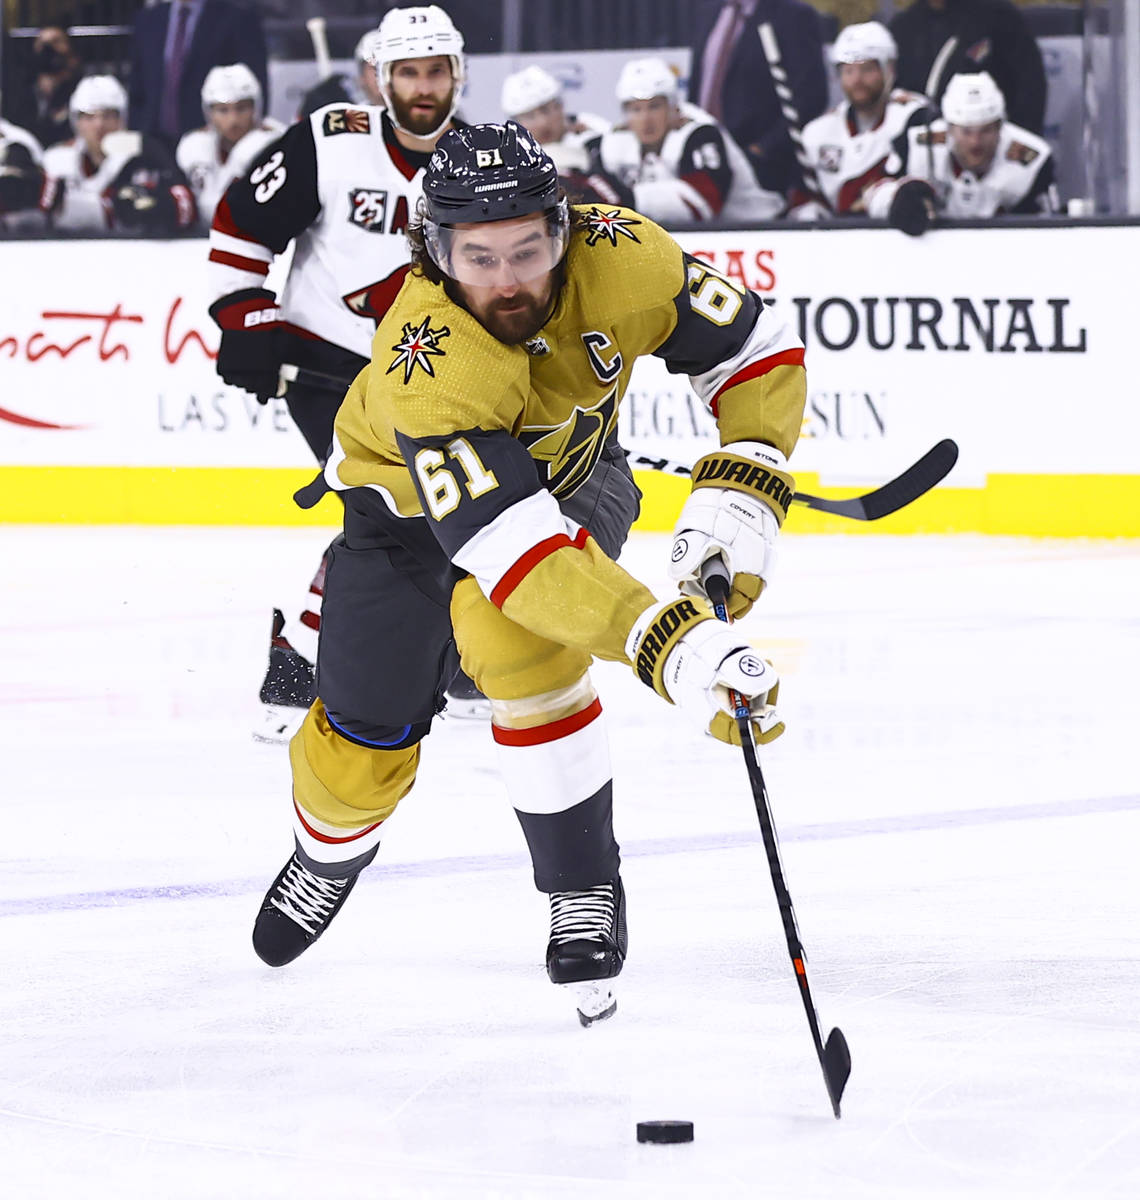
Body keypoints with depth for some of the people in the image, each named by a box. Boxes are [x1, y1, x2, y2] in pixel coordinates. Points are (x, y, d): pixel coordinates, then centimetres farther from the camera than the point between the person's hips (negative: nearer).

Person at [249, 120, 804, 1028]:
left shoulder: (620, 260, -32)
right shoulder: (427, 364, -43)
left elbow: (759, 349, -16)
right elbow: (513, 547, -51)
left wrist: (740, 494, -31)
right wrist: (671, 646, -61)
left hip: (567, 472, 1)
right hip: (409, 499, -1)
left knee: (508, 638, -28)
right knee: (368, 737, 3)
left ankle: (585, 890, -14)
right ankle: (330, 851, 41)